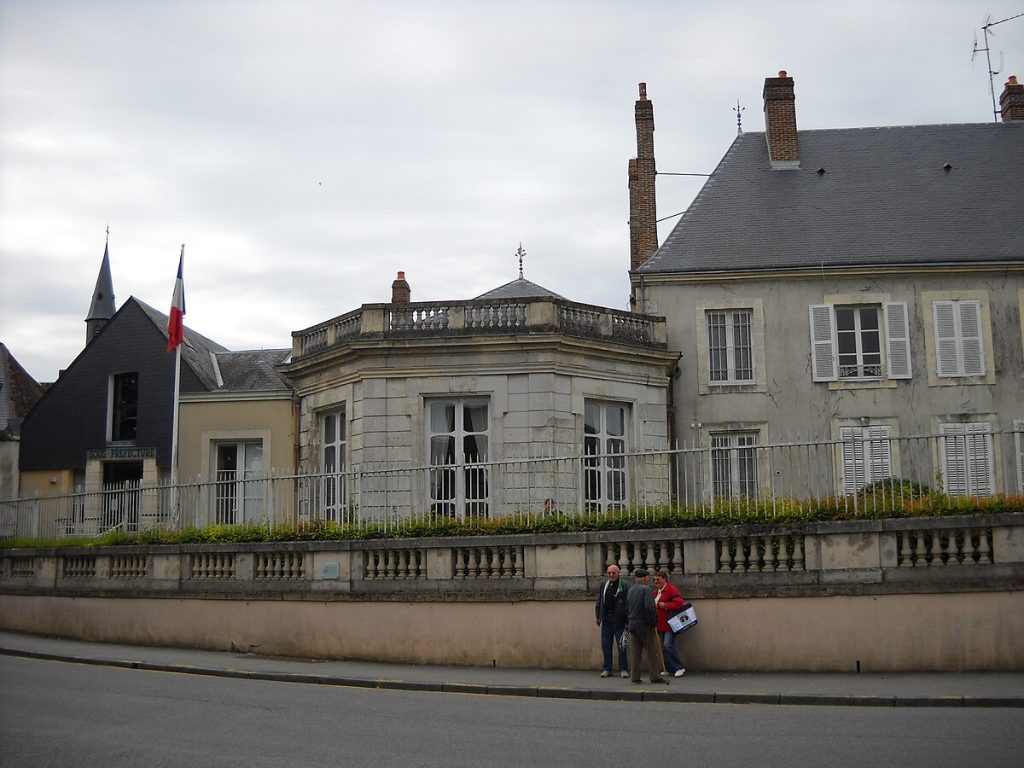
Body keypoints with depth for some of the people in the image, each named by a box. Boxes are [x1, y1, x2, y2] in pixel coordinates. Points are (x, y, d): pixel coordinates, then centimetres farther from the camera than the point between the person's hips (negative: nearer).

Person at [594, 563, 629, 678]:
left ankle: (623, 669, 5)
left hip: (619, 619, -5)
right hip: (606, 619, 5)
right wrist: (598, 616, 12)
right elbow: (599, 602, 17)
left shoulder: (624, 586, -6)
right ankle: (607, 669, 13)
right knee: (606, 644, 6)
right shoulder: (604, 585, 10)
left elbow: (628, 604, -8)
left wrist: (627, 621, -10)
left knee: (621, 645, -1)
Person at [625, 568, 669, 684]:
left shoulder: (630, 590, 11)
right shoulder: (646, 589, -12)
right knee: (652, 651, 0)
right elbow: (650, 607, -22)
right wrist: (654, 622, -13)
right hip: (644, 625, -7)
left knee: (635, 652, 9)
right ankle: (655, 676, 1)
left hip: (632, 625, 7)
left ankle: (635, 677, 10)